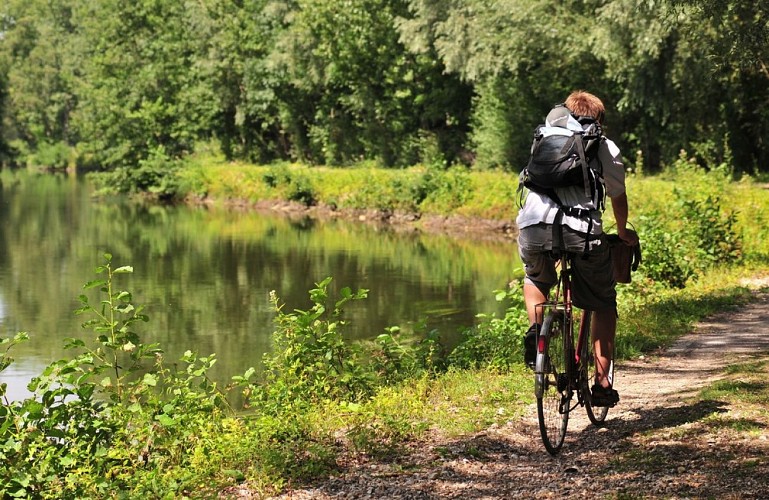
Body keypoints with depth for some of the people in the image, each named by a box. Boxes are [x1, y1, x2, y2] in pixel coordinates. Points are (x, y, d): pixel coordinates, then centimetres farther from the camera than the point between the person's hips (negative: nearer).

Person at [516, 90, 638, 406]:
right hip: (581, 229, -2)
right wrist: (623, 232, 49)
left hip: (533, 224, 2)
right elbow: (618, 197, 29)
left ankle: (535, 327, 7)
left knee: (536, 280, 35)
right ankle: (602, 383, 12)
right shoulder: (606, 147, 19)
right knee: (604, 304, 18)